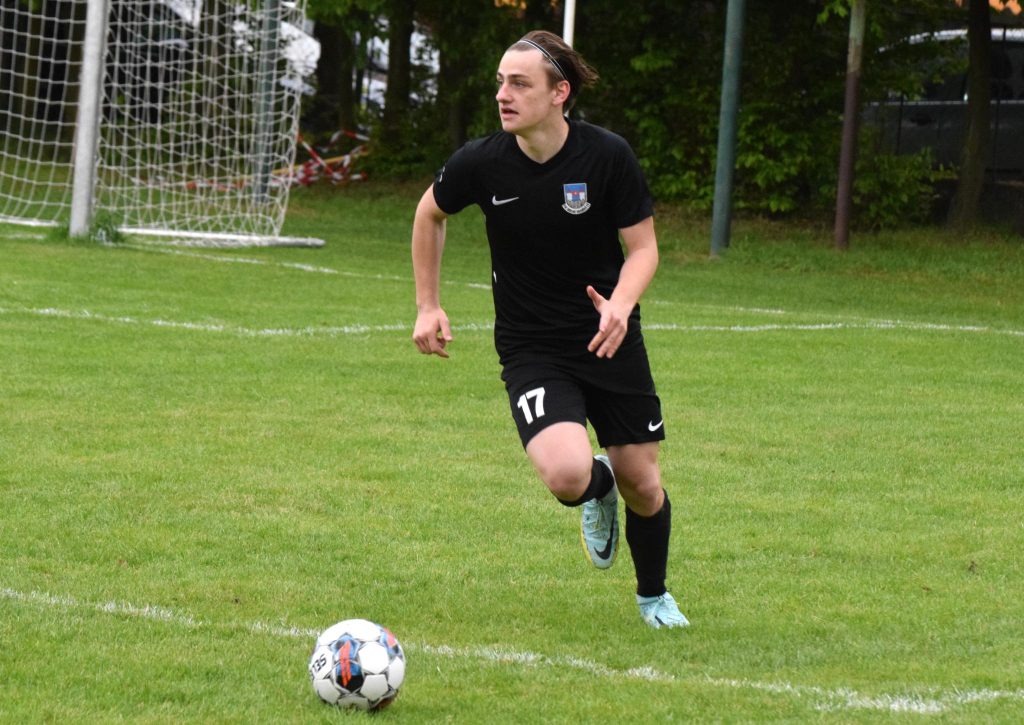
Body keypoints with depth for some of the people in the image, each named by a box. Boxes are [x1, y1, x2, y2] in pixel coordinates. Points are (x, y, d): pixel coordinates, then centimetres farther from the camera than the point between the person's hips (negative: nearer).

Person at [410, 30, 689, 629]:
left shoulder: (608, 156, -15)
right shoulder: (481, 163, -12)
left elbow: (643, 245, -7)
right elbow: (431, 214, 9)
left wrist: (621, 304, -27)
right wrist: (429, 306, 7)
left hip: (611, 341, 1)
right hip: (531, 350, -1)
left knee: (642, 484, 6)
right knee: (568, 475, -24)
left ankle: (654, 595, 39)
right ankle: (598, 487, 17)